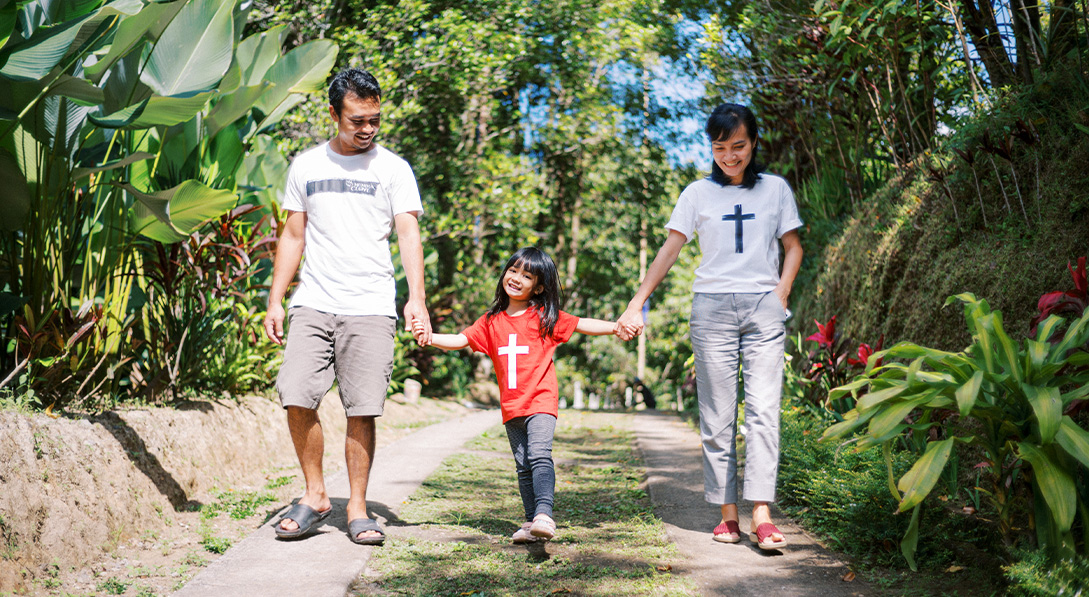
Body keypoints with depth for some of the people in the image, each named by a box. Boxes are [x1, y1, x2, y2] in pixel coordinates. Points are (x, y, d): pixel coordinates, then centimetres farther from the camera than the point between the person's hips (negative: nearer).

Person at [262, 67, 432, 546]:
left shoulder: (393, 168, 6)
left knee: (362, 411, -4)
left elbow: (409, 235, -3)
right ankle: (315, 495, 9)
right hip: (312, 304, 2)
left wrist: (416, 298, -17)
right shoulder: (305, 166, 14)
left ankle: (358, 508, 9)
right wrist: (275, 301, 9)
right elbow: (293, 237, 17)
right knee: (297, 398, -9)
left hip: (370, 309, -2)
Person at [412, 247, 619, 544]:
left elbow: (583, 325, -1)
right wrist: (430, 337, -8)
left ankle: (544, 515, -29)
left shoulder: (545, 317, 1)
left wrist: (616, 326, -13)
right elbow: (461, 340, 8)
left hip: (541, 400, -5)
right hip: (511, 406, 5)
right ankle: (531, 522, 15)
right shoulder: (491, 321, 11)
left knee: (539, 455, -22)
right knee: (523, 466, 9)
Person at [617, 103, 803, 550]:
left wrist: (781, 297, -1)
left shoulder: (775, 189, 12)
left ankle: (761, 516, -12)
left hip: (763, 307, 0)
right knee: (717, 415, 0)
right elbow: (669, 250, 5)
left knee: (763, 409, -9)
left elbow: (793, 247, 15)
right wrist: (636, 304, -4)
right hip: (712, 307, 0)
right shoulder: (698, 194, 10)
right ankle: (727, 513, 6)